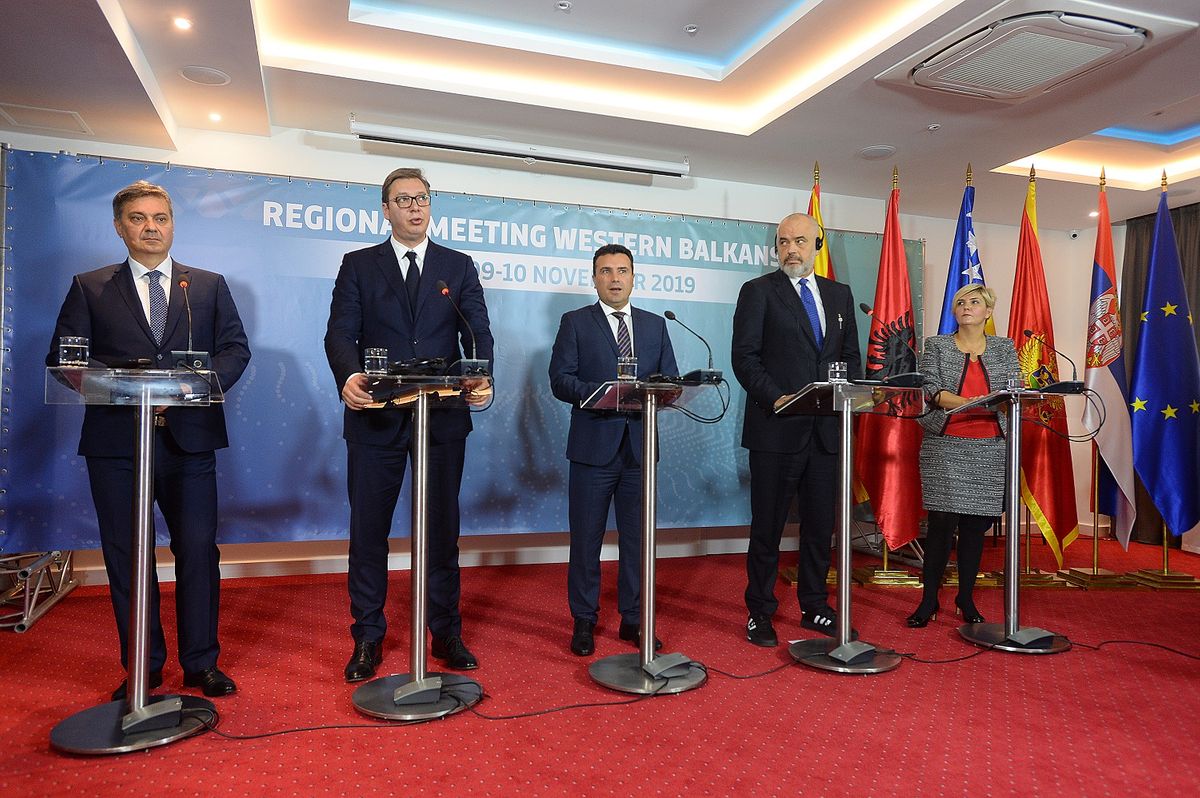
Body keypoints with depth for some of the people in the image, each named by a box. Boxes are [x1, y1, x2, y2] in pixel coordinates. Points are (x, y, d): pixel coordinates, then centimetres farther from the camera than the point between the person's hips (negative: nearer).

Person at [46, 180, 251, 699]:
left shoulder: (209, 286, 13)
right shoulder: (89, 288, 10)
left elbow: (236, 348, 6)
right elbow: (63, 357, 3)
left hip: (190, 437, 0)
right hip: (116, 440, 0)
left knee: (198, 550, 2)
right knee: (126, 556, 7)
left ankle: (201, 663, 16)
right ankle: (142, 668, 21)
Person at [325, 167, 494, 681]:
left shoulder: (459, 267, 11)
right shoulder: (358, 265, 9)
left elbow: (478, 333, 1)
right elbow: (340, 333, -2)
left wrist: (482, 378, -20)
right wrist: (348, 376, -24)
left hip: (444, 417, 1)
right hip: (375, 415, 0)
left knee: (442, 529, 9)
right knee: (368, 530, 7)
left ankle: (446, 634, 22)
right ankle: (367, 639, 21)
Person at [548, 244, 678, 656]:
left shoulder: (655, 325, 14)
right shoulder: (575, 323, 4)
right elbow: (560, 380, -6)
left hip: (640, 445, 3)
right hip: (593, 446, -3)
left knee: (637, 538, 10)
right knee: (586, 538, 5)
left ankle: (633, 619, 23)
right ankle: (584, 621, 19)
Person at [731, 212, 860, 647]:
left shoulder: (839, 294, 15)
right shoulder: (758, 291, 0)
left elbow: (851, 356, 16)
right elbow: (744, 357, -8)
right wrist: (777, 398, -20)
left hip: (827, 429, 5)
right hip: (776, 429, -5)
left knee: (820, 524, 13)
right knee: (767, 527, 4)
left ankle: (814, 607, 28)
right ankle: (760, 613, 17)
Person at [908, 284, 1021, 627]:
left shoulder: (1004, 348, 14)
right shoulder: (936, 346, 7)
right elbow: (930, 389, -4)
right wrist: (967, 403, -20)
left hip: (989, 448, 2)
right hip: (944, 446, -2)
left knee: (975, 524, 6)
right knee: (942, 522, -7)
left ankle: (966, 598, 20)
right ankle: (929, 600, 3)